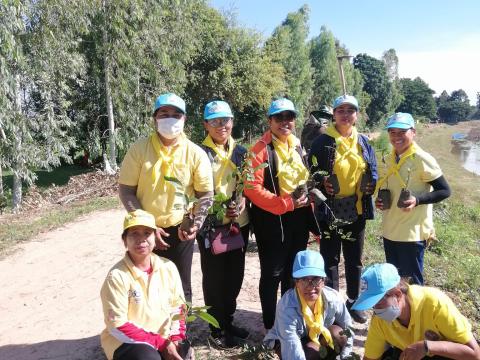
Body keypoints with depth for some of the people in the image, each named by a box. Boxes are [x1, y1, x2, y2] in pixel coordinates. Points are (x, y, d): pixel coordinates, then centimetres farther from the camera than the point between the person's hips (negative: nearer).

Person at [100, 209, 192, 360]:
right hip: (128, 342, -4)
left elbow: (177, 307, 7)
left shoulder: (168, 267, -3)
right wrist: (161, 344, -17)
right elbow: (117, 326, -16)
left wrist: (176, 338, -9)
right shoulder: (117, 276, -17)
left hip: (164, 338, 4)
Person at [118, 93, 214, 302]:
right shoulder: (139, 149, -5)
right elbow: (126, 191, -4)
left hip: (179, 232, 0)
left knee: (180, 289, 13)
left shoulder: (196, 154, -5)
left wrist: (196, 224, -17)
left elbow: (205, 194, -1)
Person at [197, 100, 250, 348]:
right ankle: (217, 330, 22)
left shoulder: (241, 152, 8)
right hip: (211, 226, -5)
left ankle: (228, 321, 33)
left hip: (239, 224, 5)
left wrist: (241, 204, -6)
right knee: (214, 279, 5)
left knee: (235, 276, 14)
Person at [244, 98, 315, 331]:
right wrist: (285, 204, -20)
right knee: (272, 274, 4)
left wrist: (306, 203, 7)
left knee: (294, 272, 17)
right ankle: (271, 326, 22)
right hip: (272, 219, -7)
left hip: (299, 218, 7)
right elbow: (252, 188, -19)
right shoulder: (261, 149, -11)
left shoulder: (297, 146, 11)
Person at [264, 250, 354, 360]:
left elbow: (348, 330, -7)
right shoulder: (287, 307, -37)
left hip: (318, 337, 4)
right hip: (285, 343, -4)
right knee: (313, 350, -31)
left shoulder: (333, 298, -25)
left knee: (337, 333, -24)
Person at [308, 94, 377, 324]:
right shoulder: (323, 142, -4)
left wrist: (371, 184, -5)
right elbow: (313, 171, -4)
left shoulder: (363, 142, 9)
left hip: (357, 209, 4)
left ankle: (353, 302, 33)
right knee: (330, 259, 6)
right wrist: (322, 183, -23)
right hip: (330, 209, -4)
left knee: (354, 259, 16)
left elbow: (373, 172, 15)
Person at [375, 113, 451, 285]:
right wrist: (380, 200, 1)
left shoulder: (422, 159, -14)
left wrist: (417, 200, -25)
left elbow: (444, 191, -11)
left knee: (411, 282, 5)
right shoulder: (390, 159, 7)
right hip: (390, 231, 7)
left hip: (412, 233, -7)